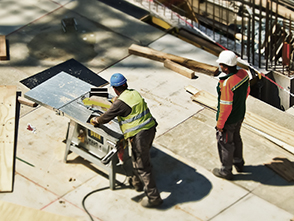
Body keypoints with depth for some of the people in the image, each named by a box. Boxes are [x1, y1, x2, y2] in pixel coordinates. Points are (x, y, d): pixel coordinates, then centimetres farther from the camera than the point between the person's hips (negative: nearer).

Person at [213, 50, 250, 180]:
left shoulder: (226, 84, -36)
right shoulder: (243, 74, -12)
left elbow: (226, 107, -29)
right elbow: (247, 91, 6)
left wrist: (220, 124, -16)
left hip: (229, 120, -8)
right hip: (240, 115, 8)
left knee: (225, 144, 14)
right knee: (236, 138, 29)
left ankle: (226, 171, 32)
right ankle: (238, 163, 50)